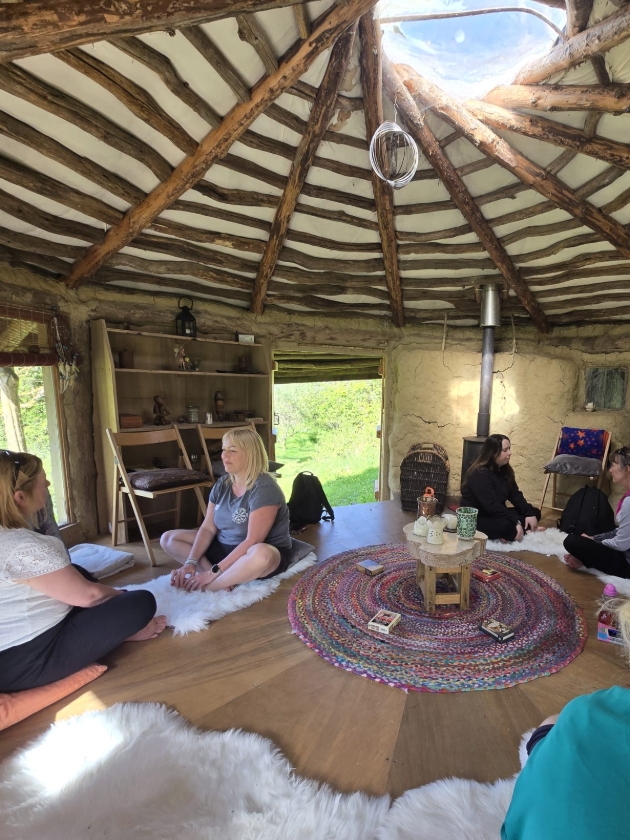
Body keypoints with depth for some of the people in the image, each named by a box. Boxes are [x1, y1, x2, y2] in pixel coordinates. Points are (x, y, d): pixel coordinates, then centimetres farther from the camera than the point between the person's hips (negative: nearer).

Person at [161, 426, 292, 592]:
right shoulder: (222, 483, 0)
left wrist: (214, 572, -27)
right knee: (168, 539, 1)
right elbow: (208, 528, -1)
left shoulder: (264, 488, -23)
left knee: (261, 555, -43)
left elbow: (253, 541, -27)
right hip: (224, 548, 8)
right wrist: (190, 562, -15)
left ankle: (208, 585, -22)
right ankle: (224, 579, -17)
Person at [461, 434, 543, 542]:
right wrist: (516, 523, -29)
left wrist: (530, 513, -10)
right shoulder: (479, 474, -24)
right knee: (506, 526, -35)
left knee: (534, 513, 4)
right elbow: (492, 505, -29)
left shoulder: (504, 470, 6)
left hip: (495, 515, 9)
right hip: (475, 520, -9)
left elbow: (515, 494, 4)